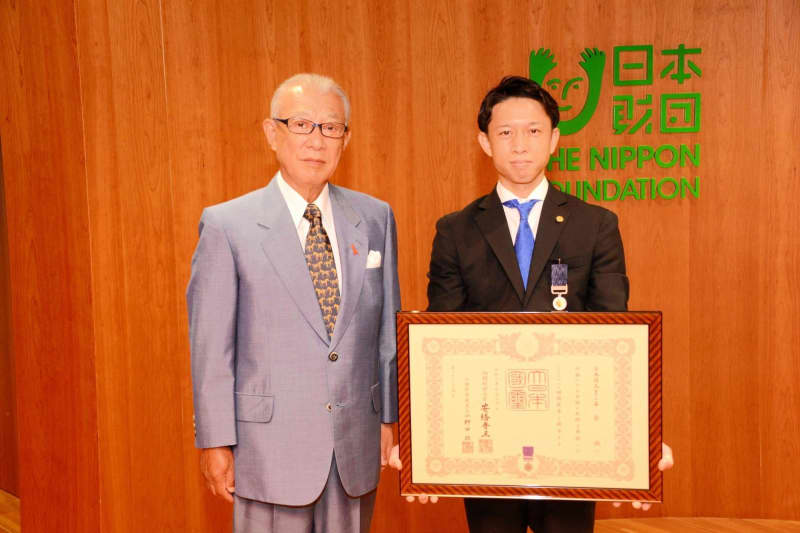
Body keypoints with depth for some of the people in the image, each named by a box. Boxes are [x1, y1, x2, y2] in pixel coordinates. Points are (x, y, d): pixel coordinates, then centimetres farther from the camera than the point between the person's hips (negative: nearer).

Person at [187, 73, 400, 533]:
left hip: (357, 444, 4)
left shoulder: (376, 218, 3)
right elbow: (211, 346, -6)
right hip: (270, 445, -3)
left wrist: (391, 418, 9)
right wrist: (216, 443, -6)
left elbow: (388, 328, 8)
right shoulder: (227, 226, -7)